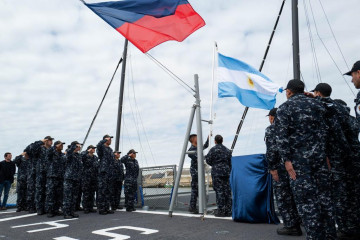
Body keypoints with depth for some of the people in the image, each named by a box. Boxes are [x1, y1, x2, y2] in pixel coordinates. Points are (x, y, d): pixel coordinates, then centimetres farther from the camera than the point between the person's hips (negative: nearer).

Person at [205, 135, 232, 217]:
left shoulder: (213, 149, -5)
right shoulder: (227, 150, 13)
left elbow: (208, 160, -5)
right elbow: (230, 162, 14)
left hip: (216, 172, -5)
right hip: (226, 172, 5)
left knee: (219, 191, -3)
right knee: (227, 191, 7)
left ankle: (221, 211, -2)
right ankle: (228, 211, 13)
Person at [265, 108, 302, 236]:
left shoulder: (271, 129, -6)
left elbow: (272, 150, -16)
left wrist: (272, 168, -15)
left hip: (281, 167, -8)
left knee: (282, 196, 0)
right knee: (292, 194, 17)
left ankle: (290, 226, 3)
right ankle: (296, 223, 25)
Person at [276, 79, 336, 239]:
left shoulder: (284, 108, -4)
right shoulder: (316, 105, 11)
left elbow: (282, 137, -12)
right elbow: (324, 131, 11)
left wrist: (286, 159, -11)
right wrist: (324, 153, 15)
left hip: (298, 158, -5)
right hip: (318, 155, 5)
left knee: (305, 198, 0)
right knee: (324, 195, 13)